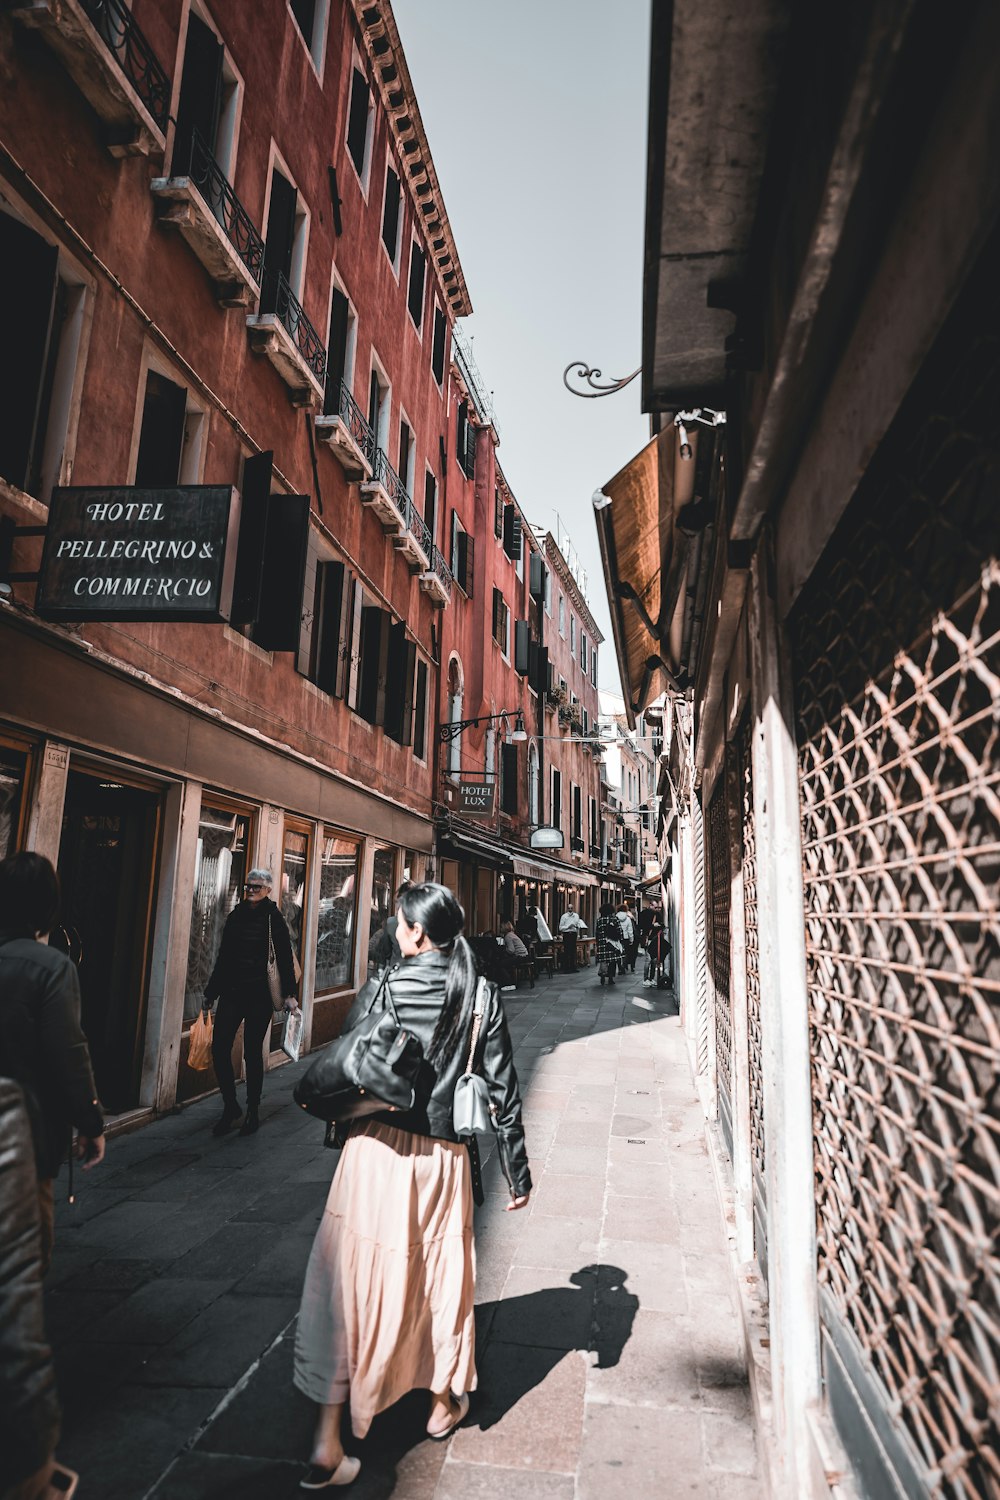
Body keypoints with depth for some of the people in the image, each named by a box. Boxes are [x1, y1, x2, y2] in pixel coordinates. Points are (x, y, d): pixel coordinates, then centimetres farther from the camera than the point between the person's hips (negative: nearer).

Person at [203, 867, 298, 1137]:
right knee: (219, 1048, -1)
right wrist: (210, 994, 17)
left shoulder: (272, 917, -4)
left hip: (259, 993, -4)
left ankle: (253, 1113, 19)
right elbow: (223, 957, 15)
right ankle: (230, 1107, 18)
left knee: (252, 1054, 3)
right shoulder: (236, 915, 10)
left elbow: (285, 956, -7)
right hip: (231, 992, 4)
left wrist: (289, 994, -13)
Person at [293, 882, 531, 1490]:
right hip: (442, 1159, 1)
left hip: (375, 1149, -1)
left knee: (355, 1280, 9)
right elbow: (504, 1090, -4)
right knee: (442, 1274, 21)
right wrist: (518, 1171, 5)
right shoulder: (482, 997, -5)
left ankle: (329, 1443, 14)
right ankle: (444, 1402, 42)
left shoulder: (381, 988, -6)